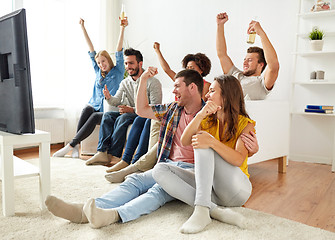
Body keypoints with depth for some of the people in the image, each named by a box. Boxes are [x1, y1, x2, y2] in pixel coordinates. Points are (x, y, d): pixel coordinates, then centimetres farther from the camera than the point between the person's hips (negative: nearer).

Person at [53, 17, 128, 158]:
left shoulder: (117, 71, 8)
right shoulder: (98, 71, 19)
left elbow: (119, 50, -4)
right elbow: (91, 48, 18)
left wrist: (122, 28, -14)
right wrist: (82, 27, 20)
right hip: (95, 107, 4)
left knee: (95, 116, -34)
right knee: (87, 109, -31)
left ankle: (71, 145, -32)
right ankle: (76, 146, -36)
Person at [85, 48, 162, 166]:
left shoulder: (153, 82, -8)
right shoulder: (124, 82, 13)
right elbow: (116, 101, 7)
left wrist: (132, 110, -21)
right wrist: (109, 97, -18)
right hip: (129, 113, 6)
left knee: (123, 118, -32)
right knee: (107, 115, -18)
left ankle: (113, 155, -30)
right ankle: (102, 152, -27)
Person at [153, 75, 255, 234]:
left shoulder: (245, 124, -2)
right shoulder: (206, 121, 12)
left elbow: (239, 160, -20)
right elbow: (184, 142, -6)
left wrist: (212, 142, -35)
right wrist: (200, 115, -17)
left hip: (236, 190, -5)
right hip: (209, 187, 5)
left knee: (203, 146, -26)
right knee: (160, 170, -15)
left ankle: (202, 209, -38)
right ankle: (213, 210, -30)